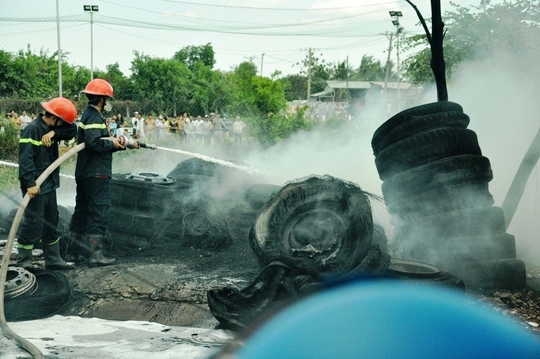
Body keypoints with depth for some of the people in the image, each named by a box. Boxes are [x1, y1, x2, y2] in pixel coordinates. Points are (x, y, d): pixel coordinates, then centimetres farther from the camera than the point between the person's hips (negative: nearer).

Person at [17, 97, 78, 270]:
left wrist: (53, 133, -13)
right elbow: (25, 159, -23)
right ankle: (23, 262, 6)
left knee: (51, 223, 14)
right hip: (35, 186, -9)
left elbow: (73, 130, 2)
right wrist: (30, 183, -28)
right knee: (33, 224, -5)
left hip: (49, 185, 9)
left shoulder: (50, 129, 10)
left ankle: (53, 259, 23)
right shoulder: (32, 129, -17)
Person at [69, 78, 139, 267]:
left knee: (82, 211, 16)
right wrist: (112, 143, -14)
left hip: (84, 174, 11)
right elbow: (93, 142, -29)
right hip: (96, 174, -11)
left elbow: (102, 144, 20)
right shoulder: (94, 117, -14)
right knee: (99, 213, -8)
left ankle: (73, 250, 23)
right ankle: (95, 254, -9)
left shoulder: (88, 115, 18)